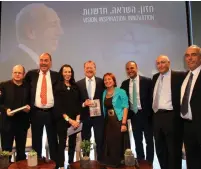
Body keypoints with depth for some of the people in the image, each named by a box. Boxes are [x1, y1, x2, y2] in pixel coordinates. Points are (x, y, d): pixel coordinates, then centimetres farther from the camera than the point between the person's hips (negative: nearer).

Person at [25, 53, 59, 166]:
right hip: (36, 113, 1)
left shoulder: (56, 75, 1)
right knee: (36, 141, 15)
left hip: (51, 113, -1)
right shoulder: (31, 74, 3)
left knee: (53, 141, 11)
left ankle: (55, 163, 25)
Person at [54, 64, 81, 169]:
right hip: (62, 120, -3)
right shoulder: (58, 87, -1)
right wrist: (68, 119, -13)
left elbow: (78, 104, 6)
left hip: (74, 120, 3)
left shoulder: (75, 87, 9)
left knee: (72, 143, 10)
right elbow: (58, 106, -7)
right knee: (62, 143, 4)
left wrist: (77, 119, -6)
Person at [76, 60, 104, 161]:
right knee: (85, 142, 13)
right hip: (85, 116, 1)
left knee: (100, 141, 6)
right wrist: (83, 104, -15)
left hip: (98, 116, 0)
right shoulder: (79, 84, 4)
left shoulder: (101, 82, 3)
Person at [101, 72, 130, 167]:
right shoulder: (104, 93, 9)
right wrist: (104, 121, 0)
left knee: (119, 144, 2)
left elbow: (125, 107, -10)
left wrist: (124, 123, -17)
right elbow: (104, 109, 10)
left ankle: (121, 163, 18)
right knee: (109, 144, 10)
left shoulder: (121, 92, -5)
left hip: (119, 122, -5)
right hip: (108, 123, 5)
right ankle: (110, 163, 25)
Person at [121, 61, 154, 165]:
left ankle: (149, 163, 25)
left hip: (145, 114, -4)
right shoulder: (124, 84, 4)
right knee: (137, 141, 16)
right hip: (133, 115, 4)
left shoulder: (147, 81, -8)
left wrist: (151, 113, -11)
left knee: (149, 140, 9)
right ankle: (140, 161, 32)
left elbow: (152, 98, -8)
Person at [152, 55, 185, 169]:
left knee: (174, 150, 6)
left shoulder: (179, 76, -6)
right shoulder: (155, 77, 14)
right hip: (157, 116, 7)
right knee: (160, 149, 18)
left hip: (172, 117, -6)